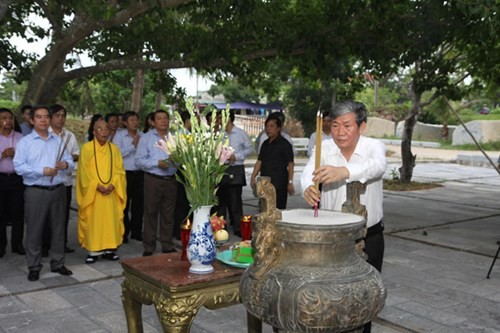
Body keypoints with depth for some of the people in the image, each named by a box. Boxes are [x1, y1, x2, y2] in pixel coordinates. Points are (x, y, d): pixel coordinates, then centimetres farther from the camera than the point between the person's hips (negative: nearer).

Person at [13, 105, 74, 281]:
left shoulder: (58, 141, 13)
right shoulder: (25, 142, -1)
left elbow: (70, 161, 10)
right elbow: (18, 166, -11)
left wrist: (66, 165, -14)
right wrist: (42, 171, -20)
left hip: (58, 190, 4)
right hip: (36, 192, -4)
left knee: (58, 228, 10)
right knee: (34, 230, 2)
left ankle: (58, 263, 22)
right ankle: (34, 267, 12)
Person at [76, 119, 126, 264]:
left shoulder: (114, 148, 9)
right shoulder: (87, 148, -1)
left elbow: (120, 170, 6)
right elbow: (84, 171, -6)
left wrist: (113, 184, -11)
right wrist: (96, 185, -16)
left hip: (111, 192, 3)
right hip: (92, 192, -3)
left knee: (111, 220, 4)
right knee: (93, 220, 0)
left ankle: (109, 249, 12)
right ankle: (93, 250, 6)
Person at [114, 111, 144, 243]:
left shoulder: (142, 136, 8)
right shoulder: (119, 135, 0)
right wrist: (133, 145, -11)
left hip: (139, 173, 3)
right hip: (125, 173, -3)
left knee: (139, 203, 8)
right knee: (124, 204, 3)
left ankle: (136, 231, 21)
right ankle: (123, 233, 13)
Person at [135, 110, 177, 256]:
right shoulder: (146, 138, 2)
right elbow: (139, 160, -5)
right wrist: (157, 163, -15)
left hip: (171, 180, 3)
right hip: (153, 179, -3)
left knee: (168, 214, 9)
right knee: (151, 213, 1)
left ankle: (167, 245, 19)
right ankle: (149, 247, 11)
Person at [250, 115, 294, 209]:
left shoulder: (284, 144, -4)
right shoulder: (265, 143, 15)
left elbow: (290, 164, -8)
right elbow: (259, 162, 16)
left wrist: (290, 182, -14)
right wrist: (253, 177, 6)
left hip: (279, 184, -6)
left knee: (278, 209, -6)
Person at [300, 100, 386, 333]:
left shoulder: (374, 146, -10)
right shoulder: (324, 148, -5)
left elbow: (378, 165, -34)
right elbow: (309, 172, -23)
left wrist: (344, 171, -54)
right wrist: (309, 187, -48)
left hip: (369, 236, -1)